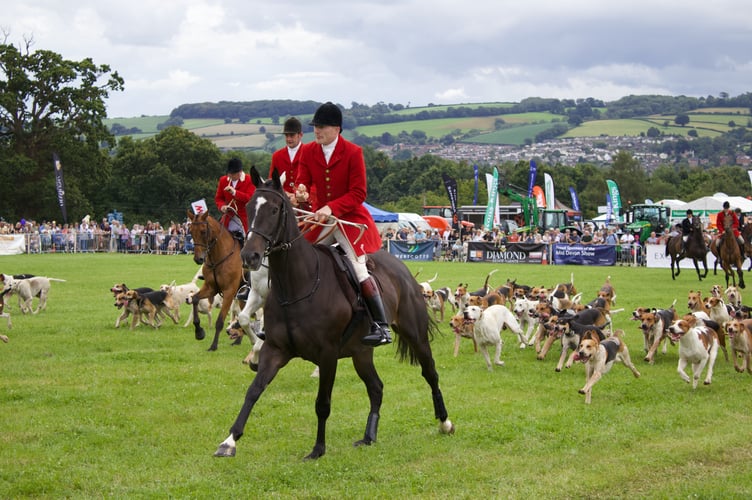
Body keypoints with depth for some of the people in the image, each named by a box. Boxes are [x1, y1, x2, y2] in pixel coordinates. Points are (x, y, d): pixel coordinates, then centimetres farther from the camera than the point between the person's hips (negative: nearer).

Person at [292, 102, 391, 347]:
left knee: (359, 268, -17)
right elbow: (302, 182, 1)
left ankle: (382, 327, -16)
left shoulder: (353, 153, -11)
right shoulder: (308, 152, 2)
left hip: (350, 219, -5)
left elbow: (358, 194, -13)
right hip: (320, 218, 5)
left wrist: (331, 208, -26)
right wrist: (300, 193, -24)